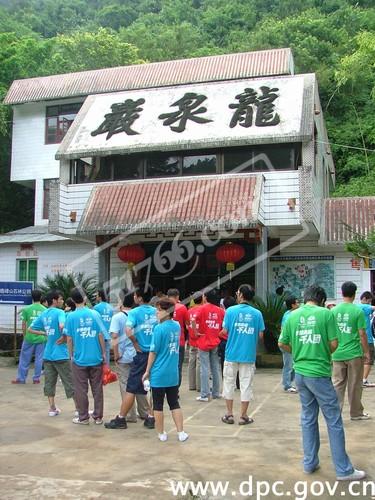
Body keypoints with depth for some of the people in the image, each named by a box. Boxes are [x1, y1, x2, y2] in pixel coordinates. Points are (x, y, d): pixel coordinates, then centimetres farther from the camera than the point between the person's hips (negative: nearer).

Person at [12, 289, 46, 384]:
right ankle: (36, 378, 13)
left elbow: (24, 324, -2)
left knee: (25, 359, 10)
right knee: (39, 359, 8)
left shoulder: (27, 309, -5)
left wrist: (25, 335, 10)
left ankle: (21, 378, 16)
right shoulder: (45, 310, -3)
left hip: (29, 337, -1)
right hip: (41, 338, 1)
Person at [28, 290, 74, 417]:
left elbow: (30, 329, 16)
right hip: (60, 354, -6)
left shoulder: (43, 314, 9)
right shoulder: (59, 312, -12)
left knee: (49, 382, 11)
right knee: (70, 382, 1)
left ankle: (52, 409, 16)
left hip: (47, 354, 6)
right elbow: (62, 326, -32)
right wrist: (64, 337, -15)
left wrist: (45, 333, 14)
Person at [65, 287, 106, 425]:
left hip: (79, 358, -1)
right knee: (97, 388, 11)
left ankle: (83, 417, 15)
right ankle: (98, 417, 18)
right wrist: (104, 353, 8)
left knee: (81, 389, 9)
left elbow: (69, 339, -3)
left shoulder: (71, 316, -6)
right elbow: (100, 335, -2)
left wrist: (71, 355, 9)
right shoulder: (95, 314, -3)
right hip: (96, 357, 2)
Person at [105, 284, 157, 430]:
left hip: (142, 355, -5)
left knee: (131, 389, 3)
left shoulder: (134, 312, -9)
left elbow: (128, 332, -23)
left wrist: (137, 346, -11)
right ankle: (150, 418, 15)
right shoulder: (156, 312, 5)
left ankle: (121, 419, 11)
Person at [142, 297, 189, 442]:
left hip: (158, 374, -5)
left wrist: (147, 371, -3)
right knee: (174, 403, 14)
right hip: (173, 373, 5)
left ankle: (161, 433, 18)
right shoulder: (177, 326, 3)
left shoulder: (159, 328, -15)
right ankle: (181, 433, 14)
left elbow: (153, 352, -12)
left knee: (158, 405, 9)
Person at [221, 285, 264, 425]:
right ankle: (243, 416, 12)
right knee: (246, 385, 8)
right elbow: (260, 335, -3)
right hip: (249, 354, 1)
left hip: (232, 353, -1)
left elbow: (225, 331, -9)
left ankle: (229, 414, 17)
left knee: (229, 383, 12)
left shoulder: (231, 311, -8)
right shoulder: (257, 313, -4)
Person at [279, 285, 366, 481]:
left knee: (308, 418, 16)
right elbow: (334, 344, -8)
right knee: (333, 420, 4)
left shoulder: (292, 316, 3)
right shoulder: (326, 313, -9)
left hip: (300, 373, 5)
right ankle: (343, 470, 10)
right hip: (319, 374, -5)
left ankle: (309, 463, 23)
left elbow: (282, 343, 8)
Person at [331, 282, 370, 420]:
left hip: (337, 354, 3)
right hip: (354, 353, -3)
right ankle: (356, 413, 21)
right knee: (354, 385, 9)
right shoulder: (358, 311, -10)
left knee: (337, 384, 10)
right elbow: (362, 334, -10)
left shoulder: (334, 310, 1)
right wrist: (366, 351, 1)